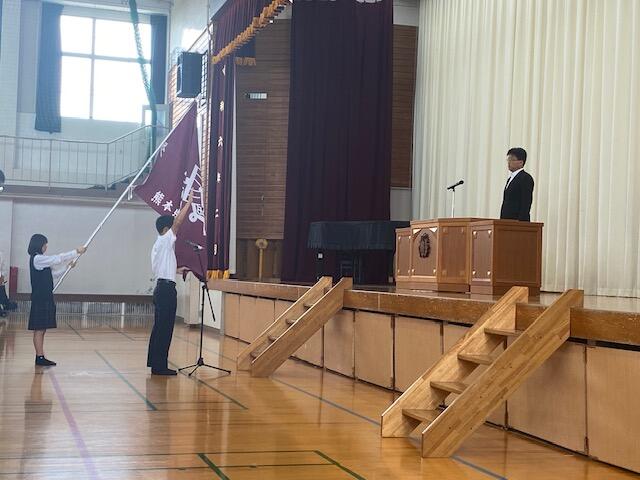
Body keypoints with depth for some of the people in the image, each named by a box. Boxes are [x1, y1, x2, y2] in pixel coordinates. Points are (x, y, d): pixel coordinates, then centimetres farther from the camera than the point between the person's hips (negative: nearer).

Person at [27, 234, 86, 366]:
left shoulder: (41, 260, 17)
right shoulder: (37, 259, -12)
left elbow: (53, 274, 21)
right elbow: (58, 258, -16)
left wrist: (67, 266, 11)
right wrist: (76, 252, -11)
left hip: (45, 298, 10)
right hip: (40, 299, -10)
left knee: (42, 329, 10)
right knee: (39, 329, -6)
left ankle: (40, 357, 14)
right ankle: (40, 357, -4)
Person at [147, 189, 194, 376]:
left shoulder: (158, 245, 18)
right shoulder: (165, 241, -9)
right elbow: (178, 221, -18)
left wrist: (177, 270, 33)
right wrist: (189, 202, -13)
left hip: (161, 288, 10)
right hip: (166, 288, -10)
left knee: (160, 327, 13)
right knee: (165, 328, -8)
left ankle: (155, 363, 17)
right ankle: (160, 366, -7)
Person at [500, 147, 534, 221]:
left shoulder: (526, 178, -9)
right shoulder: (510, 178, 20)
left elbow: (526, 204, -16)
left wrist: (521, 223, -22)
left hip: (518, 222, -9)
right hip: (507, 221, 9)